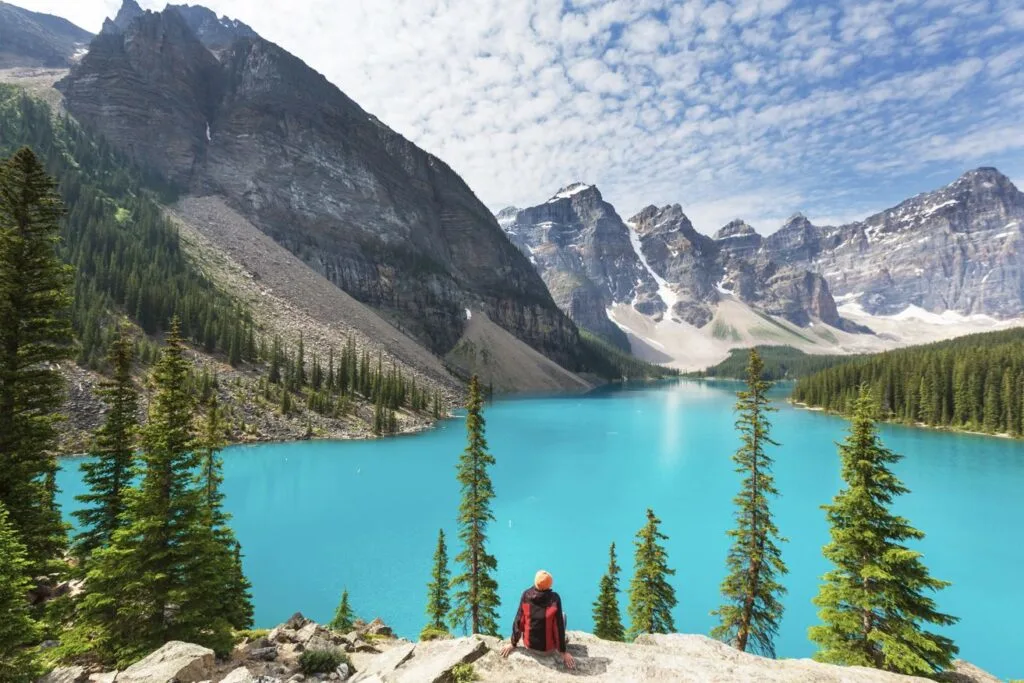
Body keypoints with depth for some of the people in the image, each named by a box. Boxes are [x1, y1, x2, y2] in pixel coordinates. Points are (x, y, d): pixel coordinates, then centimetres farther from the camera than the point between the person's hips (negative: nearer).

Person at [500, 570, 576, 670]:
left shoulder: (526, 594, -16)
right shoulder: (554, 598, -23)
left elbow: (519, 621, -8)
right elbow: (559, 626, -17)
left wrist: (513, 644, 4)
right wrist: (563, 652, -6)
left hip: (529, 644, 2)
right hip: (549, 647, -2)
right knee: (562, 614, 20)